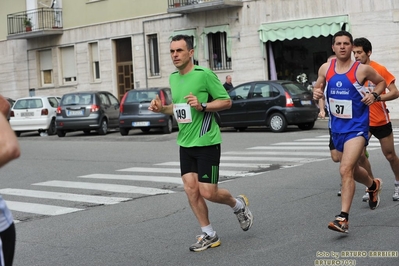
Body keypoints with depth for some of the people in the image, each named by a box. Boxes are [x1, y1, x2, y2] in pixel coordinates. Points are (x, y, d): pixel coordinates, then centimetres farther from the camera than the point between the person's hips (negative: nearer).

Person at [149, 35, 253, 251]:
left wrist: (202, 106, -24)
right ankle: (209, 235, 14)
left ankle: (238, 204, 25)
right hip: (185, 144, 7)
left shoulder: (204, 74, -13)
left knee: (208, 192, -6)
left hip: (206, 142, -6)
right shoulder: (173, 78, 9)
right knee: (191, 190, 1)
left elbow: (226, 101, -10)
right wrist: (161, 108, 3)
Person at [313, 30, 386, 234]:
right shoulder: (325, 68, 0)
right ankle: (373, 185, 55)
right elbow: (318, 87, 15)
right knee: (352, 169, 22)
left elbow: (381, 82, 8)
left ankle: (343, 218, -19)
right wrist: (317, 93, -8)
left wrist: (374, 95, -11)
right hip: (336, 126, 6)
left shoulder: (362, 69, -9)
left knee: (346, 170, -21)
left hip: (356, 126, -6)